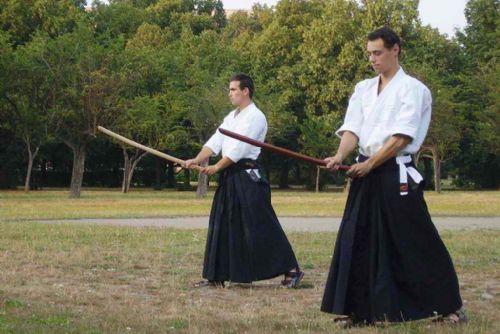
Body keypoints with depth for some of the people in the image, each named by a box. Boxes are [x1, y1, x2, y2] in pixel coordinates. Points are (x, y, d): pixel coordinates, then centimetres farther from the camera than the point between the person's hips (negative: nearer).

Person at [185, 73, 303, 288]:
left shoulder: (255, 117, -11)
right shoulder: (231, 117, 17)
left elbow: (238, 149, -17)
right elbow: (215, 143, 10)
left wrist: (216, 168, -12)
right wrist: (196, 161, -6)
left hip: (249, 178, -9)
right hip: (230, 178, 9)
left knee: (261, 227, -9)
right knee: (221, 225, 9)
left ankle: (291, 270, -2)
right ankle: (216, 277, 15)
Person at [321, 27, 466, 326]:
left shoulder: (412, 89, -6)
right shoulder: (363, 89, 13)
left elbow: (402, 136, -14)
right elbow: (352, 129, 4)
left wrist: (370, 164, -17)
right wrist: (340, 156, -16)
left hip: (397, 174, -6)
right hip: (366, 173, 6)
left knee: (417, 243, -3)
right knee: (357, 241, 4)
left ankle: (450, 305, 9)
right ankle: (355, 309, 13)